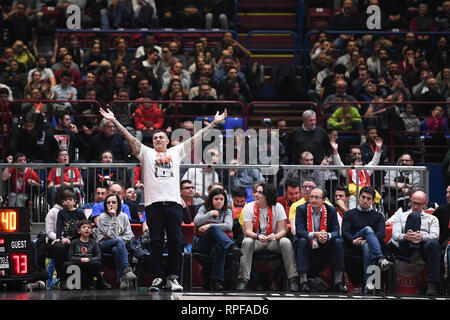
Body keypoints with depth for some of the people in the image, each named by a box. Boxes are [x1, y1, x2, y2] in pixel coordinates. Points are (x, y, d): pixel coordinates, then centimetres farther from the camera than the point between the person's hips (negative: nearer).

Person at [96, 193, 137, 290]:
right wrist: (114, 217, -17)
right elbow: (112, 235, -14)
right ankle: (127, 269, -48)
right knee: (119, 241, -35)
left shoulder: (123, 216, 8)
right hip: (104, 245, -2)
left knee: (116, 250, -36)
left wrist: (114, 238, -7)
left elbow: (129, 235, 4)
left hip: (118, 246, 3)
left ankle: (122, 278, -43)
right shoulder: (102, 217, -4)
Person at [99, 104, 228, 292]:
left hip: (174, 203, 1)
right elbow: (129, 137, 9)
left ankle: (172, 278, 5)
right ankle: (158, 278, 4)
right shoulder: (146, 153, 16)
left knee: (175, 243, -2)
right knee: (156, 243, -2)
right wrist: (114, 121, 2)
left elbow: (196, 138, 20)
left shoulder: (176, 152, 20)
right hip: (154, 204, -1)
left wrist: (214, 123, 19)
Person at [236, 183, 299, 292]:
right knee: (247, 242, -33)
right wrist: (258, 236, -37)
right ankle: (243, 280, -34)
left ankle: (293, 279, -27)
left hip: (272, 241, 0)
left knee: (286, 242, -29)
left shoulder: (278, 207, -6)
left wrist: (275, 236, -34)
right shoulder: (249, 207, -6)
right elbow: (247, 231, -14)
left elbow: (283, 230, -9)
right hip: (255, 240, 0)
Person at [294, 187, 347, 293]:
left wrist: (327, 235, -33)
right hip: (307, 248, -2)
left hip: (324, 248, 2)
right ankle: (303, 281, -31)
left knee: (338, 241, -23)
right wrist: (315, 234, -36)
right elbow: (299, 232, -17)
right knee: (302, 241, -32)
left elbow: (336, 232, -8)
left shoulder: (331, 210, -2)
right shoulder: (301, 209, -8)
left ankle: (338, 282, -20)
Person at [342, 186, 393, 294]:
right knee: (368, 229, -31)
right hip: (353, 247, -1)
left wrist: (366, 240, -16)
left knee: (366, 246, -39)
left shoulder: (378, 216, 24)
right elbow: (345, 233, 5)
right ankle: (380, 260, -55)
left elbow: (382, 233, 4)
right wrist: (353, 240, -19)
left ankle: (368, 282, -52)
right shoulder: (349, 214, 22)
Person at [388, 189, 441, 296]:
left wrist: (422, 237, -18)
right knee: (414, 215, -17)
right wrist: (405, 236, -18)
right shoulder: (400, 216, 26)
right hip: (405, 246, -1)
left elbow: (435, 236, 6)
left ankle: (432, 285, -43)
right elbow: (395, 234, 8)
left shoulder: (432, 219, 26)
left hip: (425, 245, 1)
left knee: (433, 243, -39)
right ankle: (414, 251, -33)